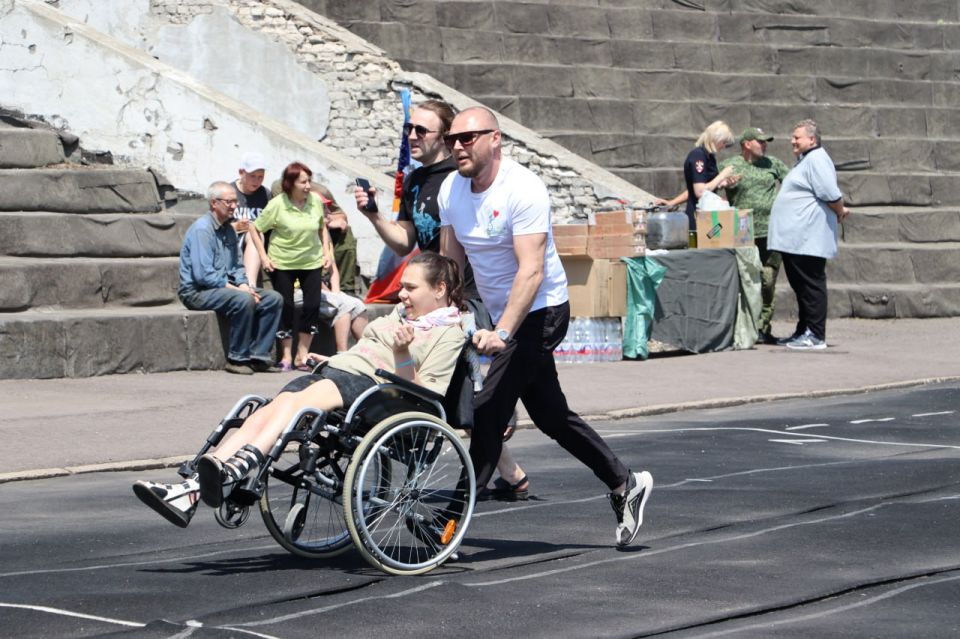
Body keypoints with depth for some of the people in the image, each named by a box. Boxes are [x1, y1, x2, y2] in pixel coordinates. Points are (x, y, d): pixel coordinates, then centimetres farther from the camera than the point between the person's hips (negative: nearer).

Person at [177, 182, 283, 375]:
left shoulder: (229, 230, 13)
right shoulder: (201, 229, -15)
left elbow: (237, 266, 19)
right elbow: (203, 274, -22)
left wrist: (243, 285, -3)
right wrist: (236, 288, -20)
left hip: (224, 287, 9)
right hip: (197, 292, -9)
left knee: (273, 299, -5)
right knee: (243, 300, -34)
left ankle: (258, 355, -7)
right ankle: (237, 359, -23)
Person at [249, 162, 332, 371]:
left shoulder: (316, 201, -3)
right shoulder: (277, 205, -14)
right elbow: (255, 230, -6)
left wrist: (327, 251, 4)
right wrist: (263, 256, -12)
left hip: (312, 261, 3)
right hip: (282, 263, -3)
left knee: (313, 305, -5)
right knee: (285, 307, 2)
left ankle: (302, 355, 7)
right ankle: (286, 356, 14)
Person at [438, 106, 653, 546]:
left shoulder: (522, 190, -22)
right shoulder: (451, 190, 2)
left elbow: (532, 272, -29)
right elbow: (450, 262, 9)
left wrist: (501, 333, -38)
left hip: (540, 312, -8)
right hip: (503, 314, 8)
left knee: (488, 413, -13)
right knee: (551, 415, 14)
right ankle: (625, 485, 25)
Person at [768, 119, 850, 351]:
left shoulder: (817, 160, -13)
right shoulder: (804, 161, 21)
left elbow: (831, 194, -19)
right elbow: (829, 195, 29)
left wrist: (840, 212, -5)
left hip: (808, 240, -11)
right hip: (794, 237, 11)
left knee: (811, 285, -8)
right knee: (800, 285, 15)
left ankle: (816, 336, -7)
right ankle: (803, 331, 21)